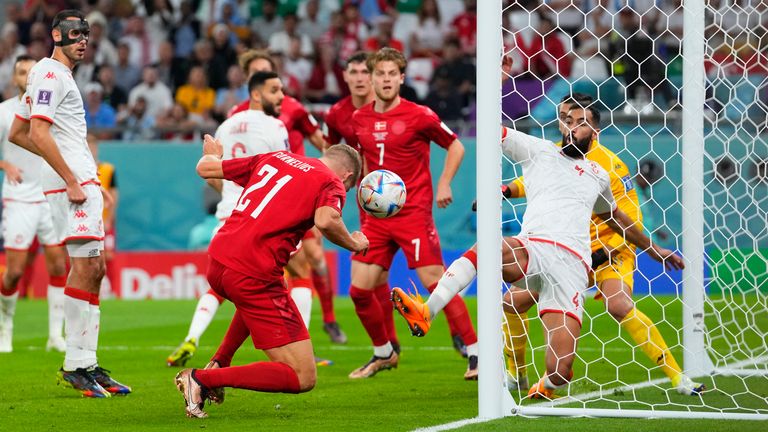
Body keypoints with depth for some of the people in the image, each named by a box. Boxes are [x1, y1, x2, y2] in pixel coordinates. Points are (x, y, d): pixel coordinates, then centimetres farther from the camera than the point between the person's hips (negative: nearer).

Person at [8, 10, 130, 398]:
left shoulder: (52, 75, 21)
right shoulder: (51, 74, -9)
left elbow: (17, 134, 26)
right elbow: (39, 133, -20)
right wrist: (70, 179, -21)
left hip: (80, 180, 11)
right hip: (71, 180, -11)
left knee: (93, 268, 10)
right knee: (85, 267, -13)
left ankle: (86, 364, 12)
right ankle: (76, 364, -13)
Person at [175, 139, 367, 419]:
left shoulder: (274, 158, 18)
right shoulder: (332, 183, 2)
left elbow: (205, 168, 24)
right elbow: (325, 220, -21)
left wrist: (212, 154, 48)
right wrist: (354, 244, -1)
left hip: (216, 264, 8)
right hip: (254, 277, -8)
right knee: (303, 379, -4)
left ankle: (218, 364, 30)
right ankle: (203, 379, -10)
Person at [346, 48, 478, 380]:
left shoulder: (419, 115, -8)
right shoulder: (360, 119, 7)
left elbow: (455, 146, 4)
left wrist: (444, 184, -6)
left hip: (414, 213, -5)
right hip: (377, 216, 5)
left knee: (437, 283, -11)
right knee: (359, 290, 2)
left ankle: (475, 353, -3)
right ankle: (384, 353, 22)